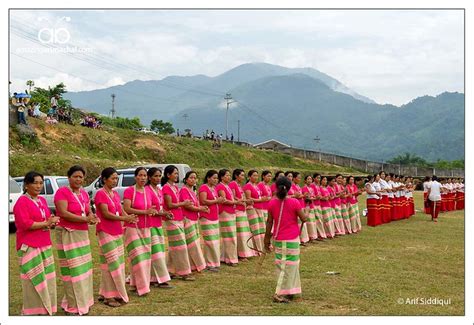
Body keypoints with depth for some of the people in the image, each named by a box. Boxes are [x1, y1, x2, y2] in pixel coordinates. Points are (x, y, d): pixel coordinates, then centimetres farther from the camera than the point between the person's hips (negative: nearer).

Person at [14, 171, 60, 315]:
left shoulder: (42, 200, 14)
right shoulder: (22, 202, -10)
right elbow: (24, 224, -20)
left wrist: (52, 222, -1)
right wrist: (46, 223, -16)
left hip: (45, 245, 8)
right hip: (29, 247, -8)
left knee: (46, 279, 9)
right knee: (34, 281, -7)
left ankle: (45, 309, 19)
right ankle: (33, 312, 1)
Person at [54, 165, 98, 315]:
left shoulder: (84, 193, 12)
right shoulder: (62, 192, -11)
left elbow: (89, 211, 16)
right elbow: (63, 213, -21)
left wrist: (92, 217, -9)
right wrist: (85, 219, -23)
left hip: (82, 234, 8)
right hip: (67, 234, -8)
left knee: (83, 268, 11)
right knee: (72, 270, -6)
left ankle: (81, 300, 22)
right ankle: (73, 307, 1)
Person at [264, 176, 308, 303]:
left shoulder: (272, 203, -2)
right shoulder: (294, 202, -11)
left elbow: (269, 222, 3)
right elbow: (304, 219, -6)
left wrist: (267, 239, 12)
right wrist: (303, 213, 17)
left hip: (278, 239, 4)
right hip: (292, 239, -4)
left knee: (281, 265, 15)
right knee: (289, 266, 1)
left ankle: (289, 291, 24)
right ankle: (279, 294, -4)